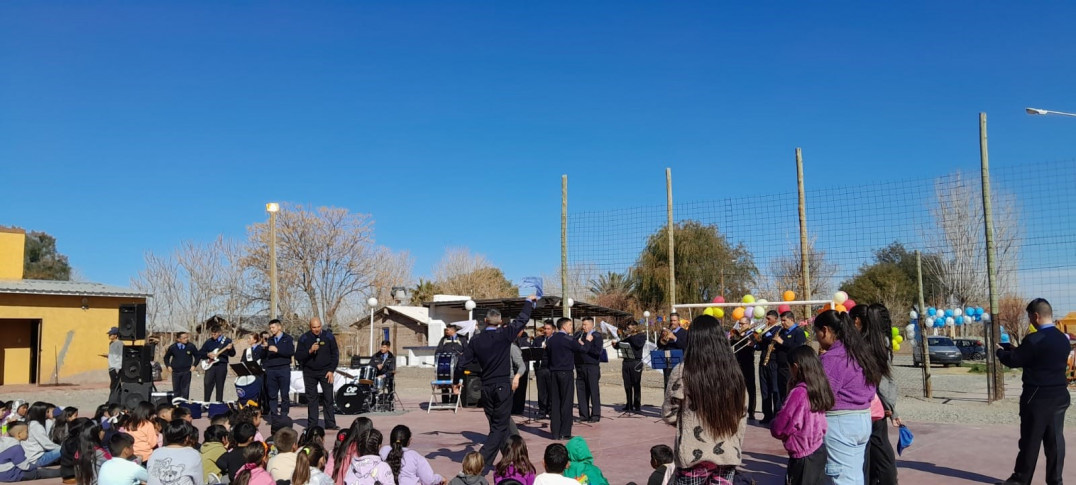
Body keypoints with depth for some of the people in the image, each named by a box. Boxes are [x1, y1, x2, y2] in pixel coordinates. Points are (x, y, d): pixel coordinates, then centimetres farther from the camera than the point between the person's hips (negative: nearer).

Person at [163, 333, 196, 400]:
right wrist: (168, 366, 4)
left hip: (186, 372, -1)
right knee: (176, 390, 9)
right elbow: (166, 357, 14)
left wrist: (194, 365, 1)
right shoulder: (172, 347, -2)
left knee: (185, 390, 0)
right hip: (175, 371, 1)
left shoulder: (191, 346, -5)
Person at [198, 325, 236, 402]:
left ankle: (219, 403, 7)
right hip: (210, 365, 2)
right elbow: (200, 353, 13)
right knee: (207, 383, -4)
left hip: (221, 365, -2)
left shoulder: (227, 341, 2)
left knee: (220, 386, 1)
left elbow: (232, 354, 2)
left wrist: (230, 349, -19)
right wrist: (208, 354, -6)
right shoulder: (208, 342, 9)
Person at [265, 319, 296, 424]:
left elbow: (291, 352, -9)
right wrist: (264, 348, -3)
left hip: (284, 369, -3)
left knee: (284, 394, -2)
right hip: (271, 370, 4)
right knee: (272, 395, 2)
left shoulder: (287, 338, 5)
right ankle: (273, 415, 6)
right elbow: (265, 355, 17)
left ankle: (284, 415, 4)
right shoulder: (269, 340, 18)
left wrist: (277, 350, -16)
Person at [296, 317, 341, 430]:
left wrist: (331, 370, -5)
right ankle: (312, 424, 8)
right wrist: (310, 351, -20)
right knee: (311, 399, 3)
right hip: (309, 372, 1)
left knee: (328, 398, -3)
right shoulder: (304, 338, 0)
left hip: (325, 372, -1)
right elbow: (298, 356, -3)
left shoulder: (328, 336, -1)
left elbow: (335, 354, 3)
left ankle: (330, 423, 1)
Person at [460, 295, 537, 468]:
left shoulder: (476, 340, -1)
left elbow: (464, 363, 1)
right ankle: (482, 460, -15)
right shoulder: (505, 335, -9)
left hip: (486, 387, 4)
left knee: (497, 425, 17)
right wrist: (529, 301, 17)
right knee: (500, 427, -1)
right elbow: (522, 319, 0)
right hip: (503, 387, -4)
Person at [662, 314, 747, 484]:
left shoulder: (682, 371, -12)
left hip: (694, 456, -3)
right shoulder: (733, 371, -1)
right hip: (727, 456, 3)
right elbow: (741, 415, 6)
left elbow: (669, 414, -5)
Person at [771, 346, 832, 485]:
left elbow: (779, 428, -17)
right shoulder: (820, 389, 0)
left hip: (803, 457, -8)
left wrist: (774, 426, 4)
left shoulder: (799, 393, -22)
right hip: (819, 451, 8)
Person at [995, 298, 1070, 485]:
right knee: (1055, 439, 9)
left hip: (1038, 397, -7)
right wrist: (1016, 349, 19)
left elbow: (1013, 360, -10)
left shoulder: (1034, 339, -18)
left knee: (1030, 439, 2)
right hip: (1059, 395, 7)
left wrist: (1000, 351, 10)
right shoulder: (1063, 339, 7)